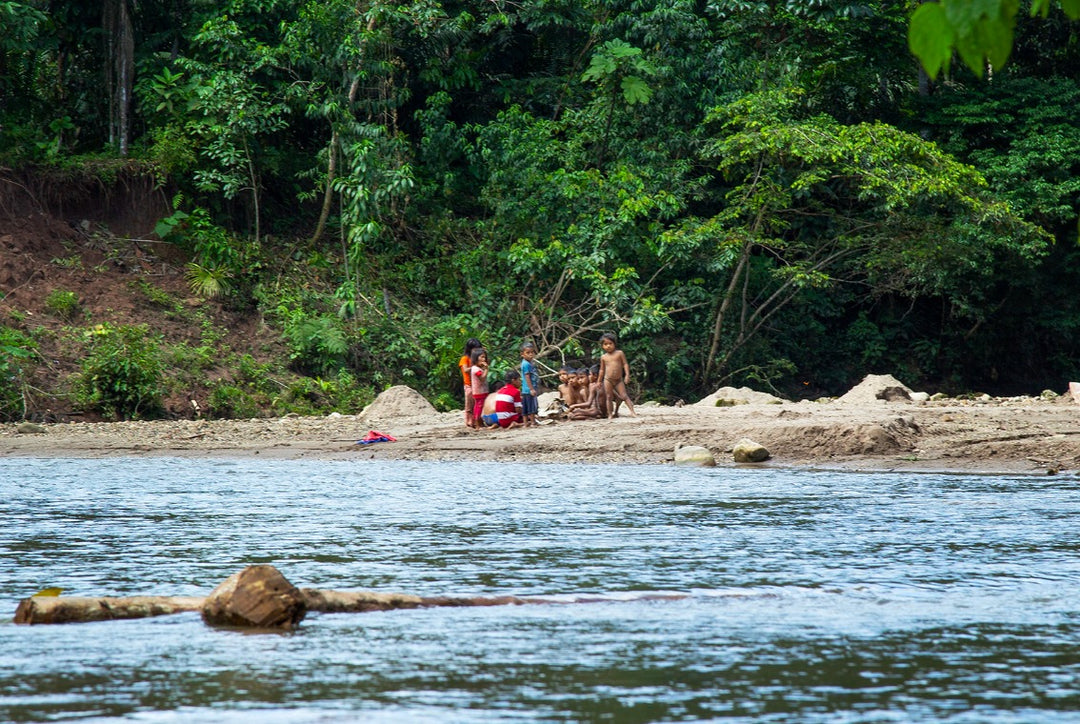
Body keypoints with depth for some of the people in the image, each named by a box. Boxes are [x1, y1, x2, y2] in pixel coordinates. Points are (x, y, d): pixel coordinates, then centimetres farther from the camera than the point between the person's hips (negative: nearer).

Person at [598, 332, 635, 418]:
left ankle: (632, 411, -13)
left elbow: (625, 364, -1)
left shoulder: (619, 353, 0)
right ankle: (610, 415, 6)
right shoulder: (603, 357, 5)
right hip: (608, 380, 1)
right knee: (609, 397, 2)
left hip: (619, 379, -1)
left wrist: (627, 375, -12)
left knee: (624, 395, -7)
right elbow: (602, 369, 14)